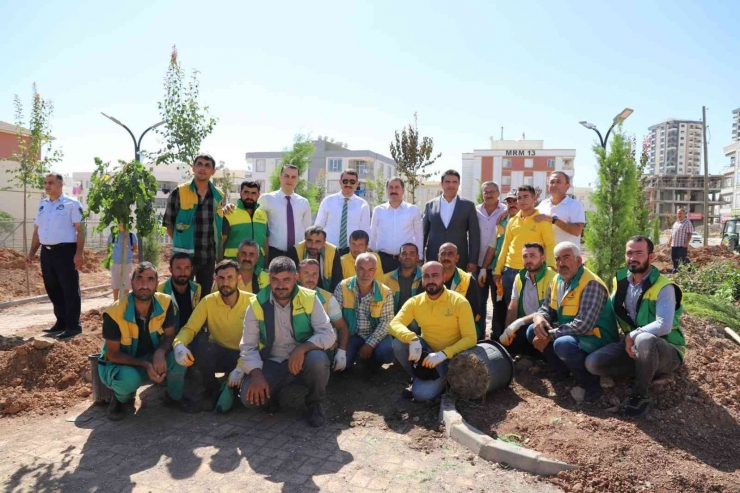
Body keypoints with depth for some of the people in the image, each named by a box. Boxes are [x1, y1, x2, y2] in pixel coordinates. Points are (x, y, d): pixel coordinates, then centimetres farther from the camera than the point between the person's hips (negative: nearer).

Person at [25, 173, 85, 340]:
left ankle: (73, 325, 3)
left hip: (65, 251, -7)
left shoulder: (71, 204, -5)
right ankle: (61, 322, 25)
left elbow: (80, 230, -10)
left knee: (70, 289, -3)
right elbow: (37, 230, 20)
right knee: (52, 289, 13)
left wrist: (79, 253, -17)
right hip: (46, 252, 7)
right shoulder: (42, 205, 16)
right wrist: (31, 252, 15)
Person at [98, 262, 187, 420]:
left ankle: (174, 397, 4)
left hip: (152, 358, 3)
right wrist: (145, 365, -33)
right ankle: (119, 399, 2)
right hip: (119, 363, -3)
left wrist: (160, 352, -32)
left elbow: (169, 335, -9)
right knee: (129, 378, -38)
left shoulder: (165, 303, -18)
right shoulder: (114, 313, -27)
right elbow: (113, 354, -19)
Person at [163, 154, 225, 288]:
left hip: (209, 257, 3)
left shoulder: (219, 196, 5)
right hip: (184, 256, -3)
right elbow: (168, 223, 2)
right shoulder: (178, 193, -5)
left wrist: (219, 252, 7)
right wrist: (181, 242, 1)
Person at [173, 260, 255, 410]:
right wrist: (179, 344, -35)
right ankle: (213, 394, -5)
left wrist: (241, 366, -31)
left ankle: (230, 392, 7)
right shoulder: (208, 301, -6)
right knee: (202, 347, -32)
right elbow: (189, 328, -11)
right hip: (218, 353, 2)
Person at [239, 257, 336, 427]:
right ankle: (271, 396, 14)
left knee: (318, 359, -34)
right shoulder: (257, 304, -7)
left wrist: (302, 349, -32)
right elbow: (248, 345, -7)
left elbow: (328, 335, -15)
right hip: (272, 364, 1)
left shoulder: (309, 299, -11)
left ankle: (315, 403, -2)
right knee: (248, 395, -24)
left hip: (302, 360, 0)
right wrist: (256, 375, -23)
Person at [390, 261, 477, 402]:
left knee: (422, 394, -24)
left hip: (450, 357, -3)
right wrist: (412, 339, -39)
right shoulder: (415, 302, -7)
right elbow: (394, 324, -19)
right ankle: (416, 378, 1)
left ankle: (442, 380, 11)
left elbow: (470, 339, -18)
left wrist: (443, 354, -31)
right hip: (427, 349, 4)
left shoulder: (459, 302, -16)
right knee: (398, 343, -26)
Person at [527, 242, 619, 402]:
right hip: (571, 334, 9)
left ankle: (590, 383, -10)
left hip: (597, 339, -9)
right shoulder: (557, 280, 3)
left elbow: (583, 325, -33)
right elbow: (546, 308, 11)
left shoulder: (591, 284, -24)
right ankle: (563, 370, 11)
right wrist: (539, 317, -16)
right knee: (533, 331, 0)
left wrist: (549, 335, -27)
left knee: (563, 344, -36)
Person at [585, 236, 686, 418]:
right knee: (593, 362, -17)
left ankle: (640, 395, -20)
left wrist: (632, 336, -22)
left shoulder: (663, 287, -19)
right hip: (632, 345, 6)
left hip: (665, 351, -5)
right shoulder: (621, 281, 0)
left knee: (644, 340, -42)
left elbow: (664, 326, -30)